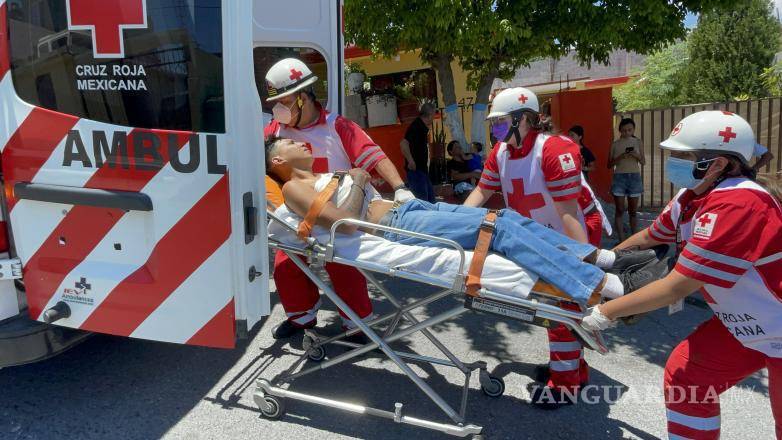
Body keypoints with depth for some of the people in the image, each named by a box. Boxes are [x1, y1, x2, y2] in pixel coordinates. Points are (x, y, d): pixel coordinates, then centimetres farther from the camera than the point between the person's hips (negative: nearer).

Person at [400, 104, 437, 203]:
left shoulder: (422, 127, 11)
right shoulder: (416, 126, -17)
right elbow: (403, 144, -30)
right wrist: (411, 161, -25)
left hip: (422, 168, 10)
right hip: (416, 169, -10)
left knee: (430, 196, 17)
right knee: (422, 199, -7)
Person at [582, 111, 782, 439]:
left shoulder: (736, 204, -32)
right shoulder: (692, 198, -5)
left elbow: (676, 288, -32)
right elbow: (648, 238, 14)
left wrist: (605, 313, -25)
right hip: (742, 323, 8)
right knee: (684, 377, 6)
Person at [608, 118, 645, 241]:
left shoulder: (638, 142, 6)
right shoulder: (615, 144, 2)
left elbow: (643, 162, 7)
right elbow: (609, 165, 3)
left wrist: (636, 155, -13)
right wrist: (619, 157, -15)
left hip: (634, 177, 1)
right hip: (619, 177, -1)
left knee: (633, 211, 5)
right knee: (620, 210, -3)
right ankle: (622, 240, -1)